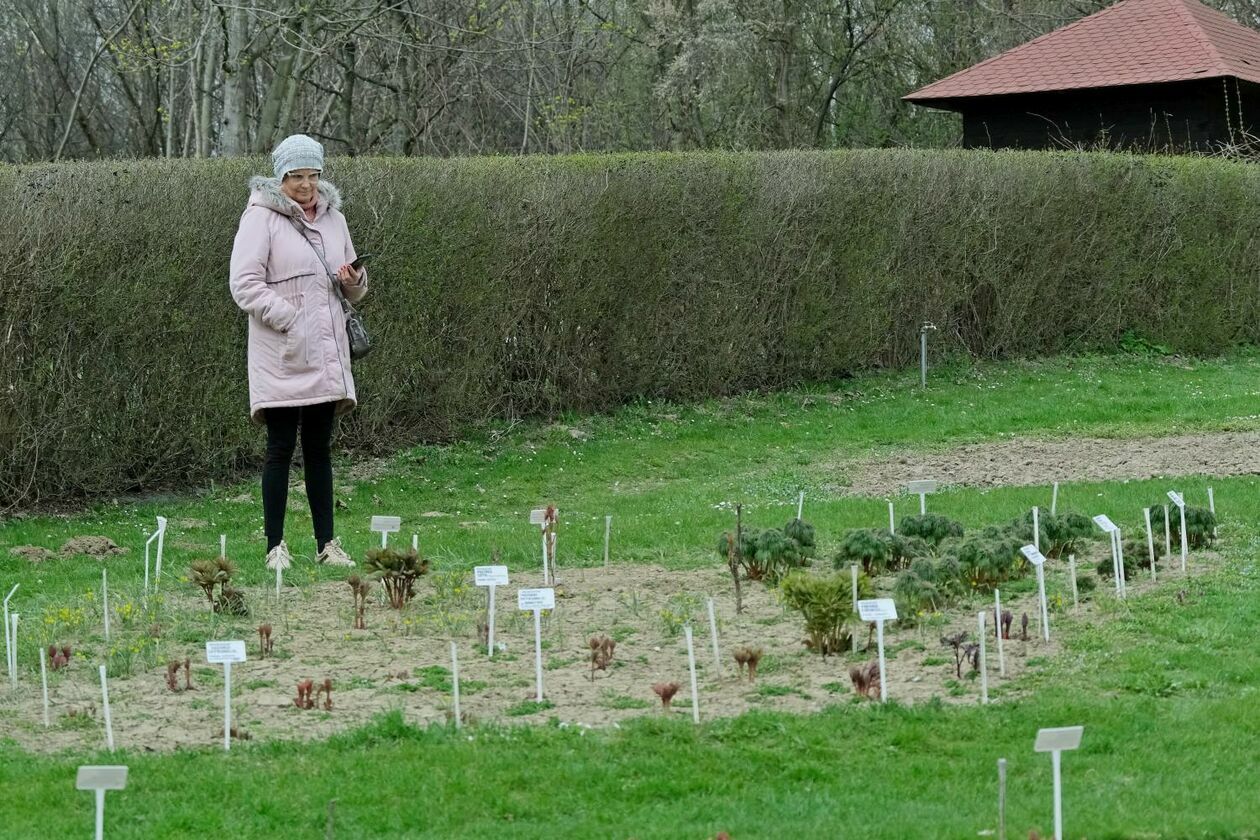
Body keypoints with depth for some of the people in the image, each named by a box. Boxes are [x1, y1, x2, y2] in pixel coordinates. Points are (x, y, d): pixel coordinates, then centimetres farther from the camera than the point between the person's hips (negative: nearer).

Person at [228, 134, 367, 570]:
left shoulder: (332, 217, 13)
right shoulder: (262, 216, -6)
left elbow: (353, 289, 23)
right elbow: (245, 284, -13)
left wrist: (355, 281, 0)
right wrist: (289, 317, -21)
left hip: (326, 353, 6)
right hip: (282, 355, -6)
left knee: (319, 448, 10)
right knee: (280, 448, -4)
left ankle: (327, 543, 14)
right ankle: (275, 546, 0)